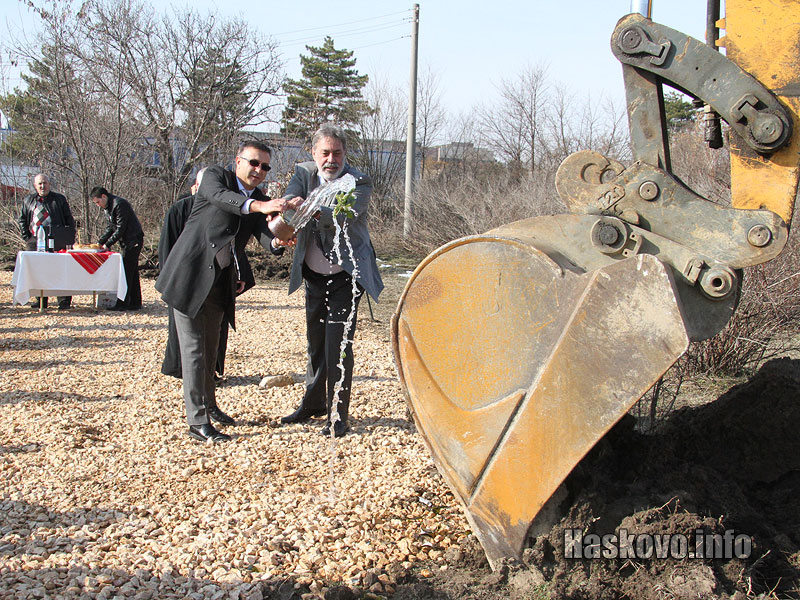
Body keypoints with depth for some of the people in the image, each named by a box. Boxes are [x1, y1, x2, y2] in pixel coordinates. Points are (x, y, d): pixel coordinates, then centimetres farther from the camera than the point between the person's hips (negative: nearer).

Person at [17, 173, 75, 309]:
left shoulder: (59, 199, 9)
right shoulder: (28, 201, 16)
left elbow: (69, 220, 9)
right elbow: (22, 220, 19)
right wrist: (27, 238, 7)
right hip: (34, 241, 3)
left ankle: (64, 301, -8)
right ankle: (40, 299, 13)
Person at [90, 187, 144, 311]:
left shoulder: (119, 204, -18)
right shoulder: (108, 207, 14)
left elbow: (120, 228, -20)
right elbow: (111, 228, 17)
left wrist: (108, 244, -17)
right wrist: (100, 242, 5)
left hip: (133, 241, -10)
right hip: (126, 242, 10)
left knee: (126, 272, -9)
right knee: (132, 272, 11)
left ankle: (122, 303, -6)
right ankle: (135, 303, 15)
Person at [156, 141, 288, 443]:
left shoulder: (261, 202, 9)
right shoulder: (215, 176, -4)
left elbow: (267, 240, -7)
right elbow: (220, 197, -29)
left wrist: (278, 241, -31)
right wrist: (257, 206, -45)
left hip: (220, 283, 6)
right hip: (189, 276, -6)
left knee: (210, 348, 20)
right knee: (193, 348, -5)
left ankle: (208, 405, 37)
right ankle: (197, 422, -1)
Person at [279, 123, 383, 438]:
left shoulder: (359, 183, -14)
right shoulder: (304, 173, 0)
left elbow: (343, 214, -32)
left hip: (345, 276, -5)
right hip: (314, 276, 5)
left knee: (338, 346, -8)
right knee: (315, 342, 16)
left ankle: (337, 415, 2)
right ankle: (313, 403, 33)